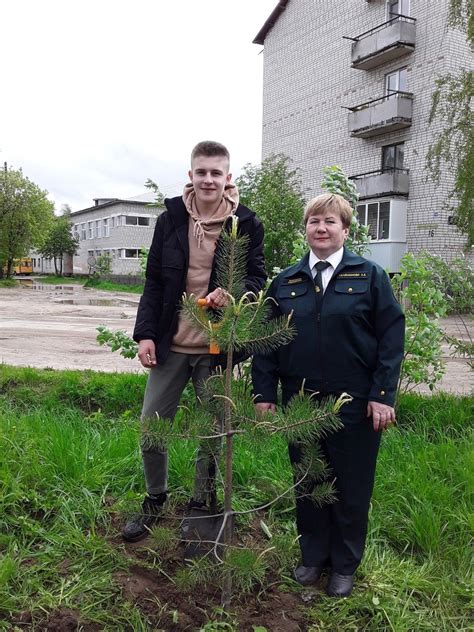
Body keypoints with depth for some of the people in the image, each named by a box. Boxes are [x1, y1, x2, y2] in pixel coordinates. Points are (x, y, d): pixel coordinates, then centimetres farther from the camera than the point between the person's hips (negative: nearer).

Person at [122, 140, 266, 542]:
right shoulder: (171, 219, 2)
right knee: (152, 424, 8)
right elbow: (154, 280, 5)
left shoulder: (245, 223, -4)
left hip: (217, 346, -2)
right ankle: (155, 500, 32)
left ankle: (202, 504, 31)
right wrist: (146, 333, -3)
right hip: (171, 342, 2)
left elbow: (258, 278, -1)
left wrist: (232, 293, -24)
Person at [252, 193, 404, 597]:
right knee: (307, 484, 15)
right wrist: (265, 393, 1)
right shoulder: (285, 282, 7)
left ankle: (345, 565, 30)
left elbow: (392, 339, -5)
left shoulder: (370, 276, -1)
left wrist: (382, 395, -11)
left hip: (355, 405, -2)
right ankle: (313, 556, 35)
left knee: (352, 488, 10)